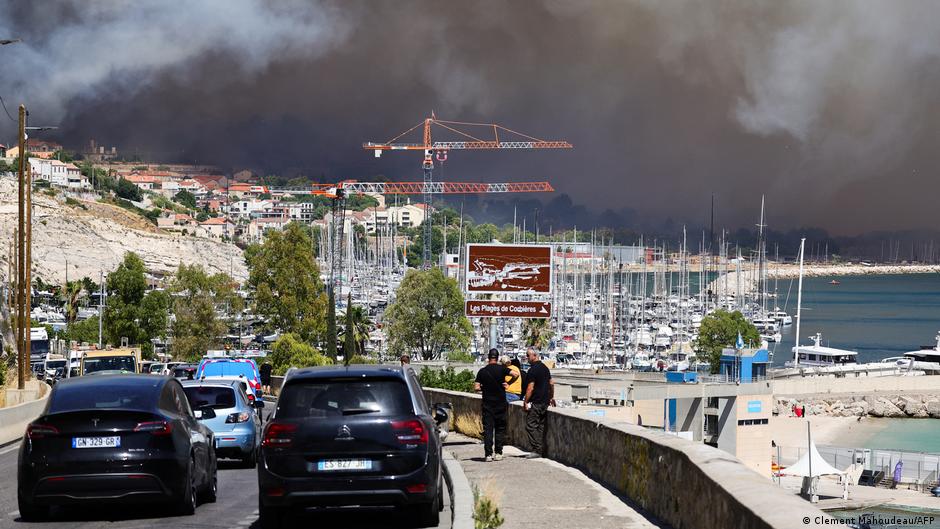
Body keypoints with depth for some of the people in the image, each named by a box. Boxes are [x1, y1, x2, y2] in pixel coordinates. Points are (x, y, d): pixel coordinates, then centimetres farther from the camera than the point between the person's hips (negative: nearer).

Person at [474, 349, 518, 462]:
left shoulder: (482, 371, -1)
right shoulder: (502, 369, -5)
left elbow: (476, 388, -5)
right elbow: (516, 375, -17)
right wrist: (508, 384, -2)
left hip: (487, 404, 0)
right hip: (500, 403, 0)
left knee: (488, 429, 2)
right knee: (500, 429, 9)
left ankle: (488, 454, -5)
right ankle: (498, 453, 8)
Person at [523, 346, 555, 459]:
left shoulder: (533, 370, -15)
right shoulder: (545, 367, 13)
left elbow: (530, 388, -18)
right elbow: (551, 383, 20)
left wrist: (525, 402, -14)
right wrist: (551, 397, 28)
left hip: (535, 403, -9)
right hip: (545, 402, 9)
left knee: (531, 425, -6)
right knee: (541, 426, 12)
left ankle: (536, 450, -11)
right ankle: (541, 449, 13)